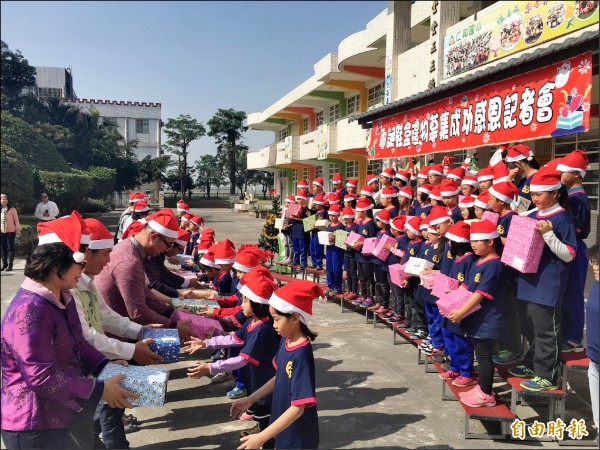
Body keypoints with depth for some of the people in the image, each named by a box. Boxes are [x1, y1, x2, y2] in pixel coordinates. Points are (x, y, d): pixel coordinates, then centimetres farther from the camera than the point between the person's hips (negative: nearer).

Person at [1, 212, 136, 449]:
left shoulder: (63, 298, 4)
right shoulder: (29, 310, -27)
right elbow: (42, 377, -27)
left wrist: (106, 367, -1)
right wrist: (99, 390, -23)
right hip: (36, 427, -9)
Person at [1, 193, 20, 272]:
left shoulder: (11, 209, -6)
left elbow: (16, 219, -5)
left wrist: (18, 230, -7)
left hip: (11, 231, -4)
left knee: (10, 248, 0)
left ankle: (10, 265, 4)